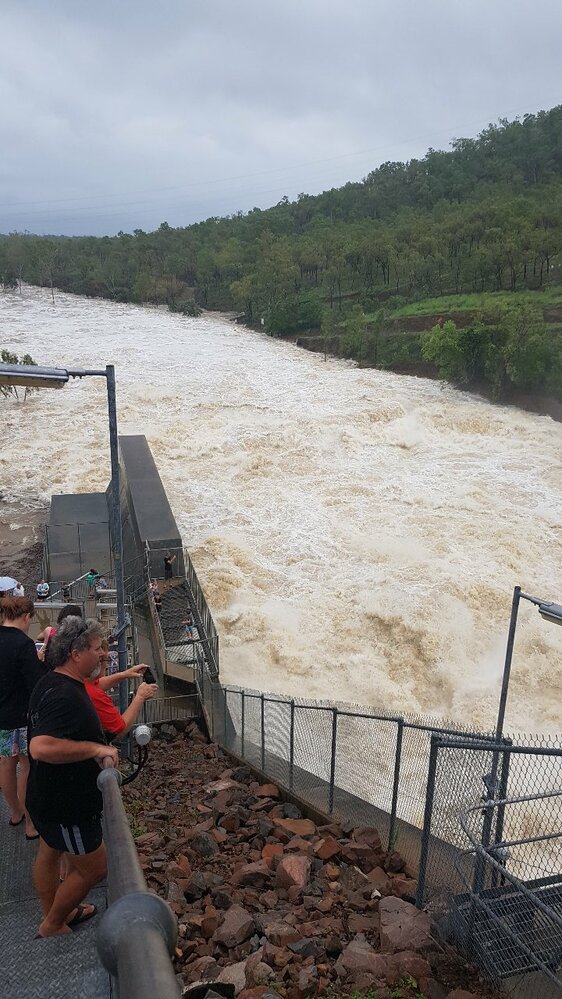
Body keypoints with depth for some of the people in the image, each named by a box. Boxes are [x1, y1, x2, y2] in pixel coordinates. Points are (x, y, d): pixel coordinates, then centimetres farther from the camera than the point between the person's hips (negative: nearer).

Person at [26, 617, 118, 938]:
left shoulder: (53, 683, 2)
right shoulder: (65, 696, -32)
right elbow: (41, 747, -44)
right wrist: (95, 748, -35)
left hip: (50, 798, 10)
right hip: (67, 804, -10)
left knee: (50, 853, 26)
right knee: (94, 867, 8)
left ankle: (54, 915, 46)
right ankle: (52, 925, 26)